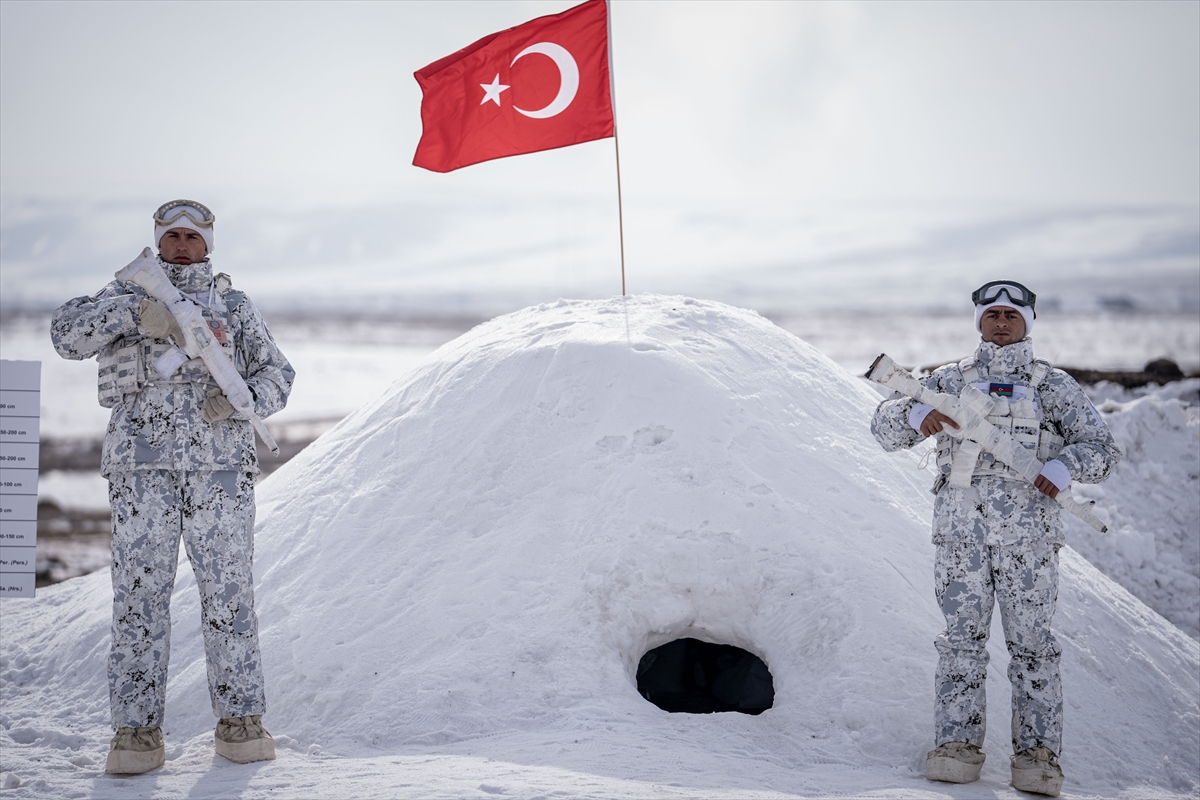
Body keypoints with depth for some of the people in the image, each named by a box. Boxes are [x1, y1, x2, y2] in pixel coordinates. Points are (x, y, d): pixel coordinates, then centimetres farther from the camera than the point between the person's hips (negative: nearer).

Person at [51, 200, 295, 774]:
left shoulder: (235, 306, 19)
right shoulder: (125, 296, 15)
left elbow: (277, 372, 15)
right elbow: (68, 333, -2)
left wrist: (243, 398, -7)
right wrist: (134, 312, -18)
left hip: (220, 466, 1)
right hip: (143, 464, -1)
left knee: (229, 592, -1)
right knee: (139, 592, -4)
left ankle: (239, 722, 6)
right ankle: (137, 731, 0)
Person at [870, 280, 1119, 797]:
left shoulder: (1054, 386, 13)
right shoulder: (950, 381, 16)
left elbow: (1102, 447, 8)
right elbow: (885, 427, 11)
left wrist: (1063, 467, -13)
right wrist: (917, 415, -12)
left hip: (1027, 531, -1)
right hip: (960, 528, 1)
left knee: (1031, 642, -1)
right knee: (961, 637, -1)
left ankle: (1037, 753, 3)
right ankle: (957, 744, 3)